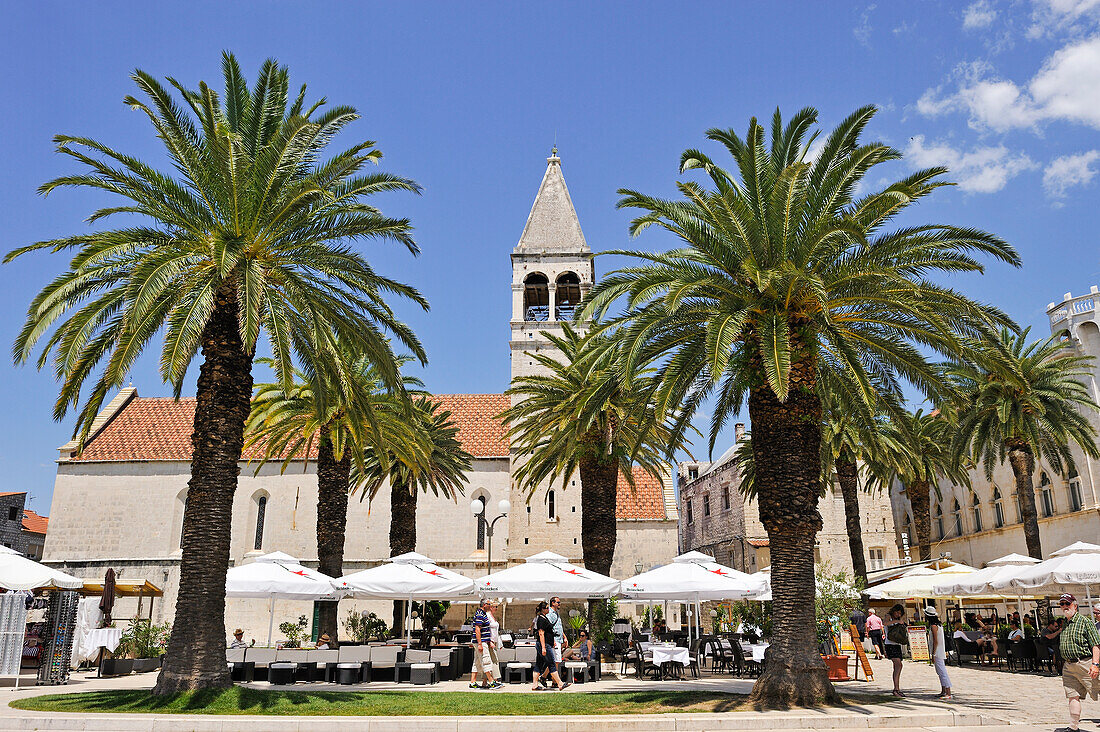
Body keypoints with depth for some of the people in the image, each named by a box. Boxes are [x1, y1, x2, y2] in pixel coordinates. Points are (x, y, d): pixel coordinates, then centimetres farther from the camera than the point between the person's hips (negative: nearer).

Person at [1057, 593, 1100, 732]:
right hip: (1068, 666, 6)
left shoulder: (1085, 622, -4)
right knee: (1073, 696, 5)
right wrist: (1063, 667, 19)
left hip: (1085, 663, -6)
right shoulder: (1064, 625, 17)